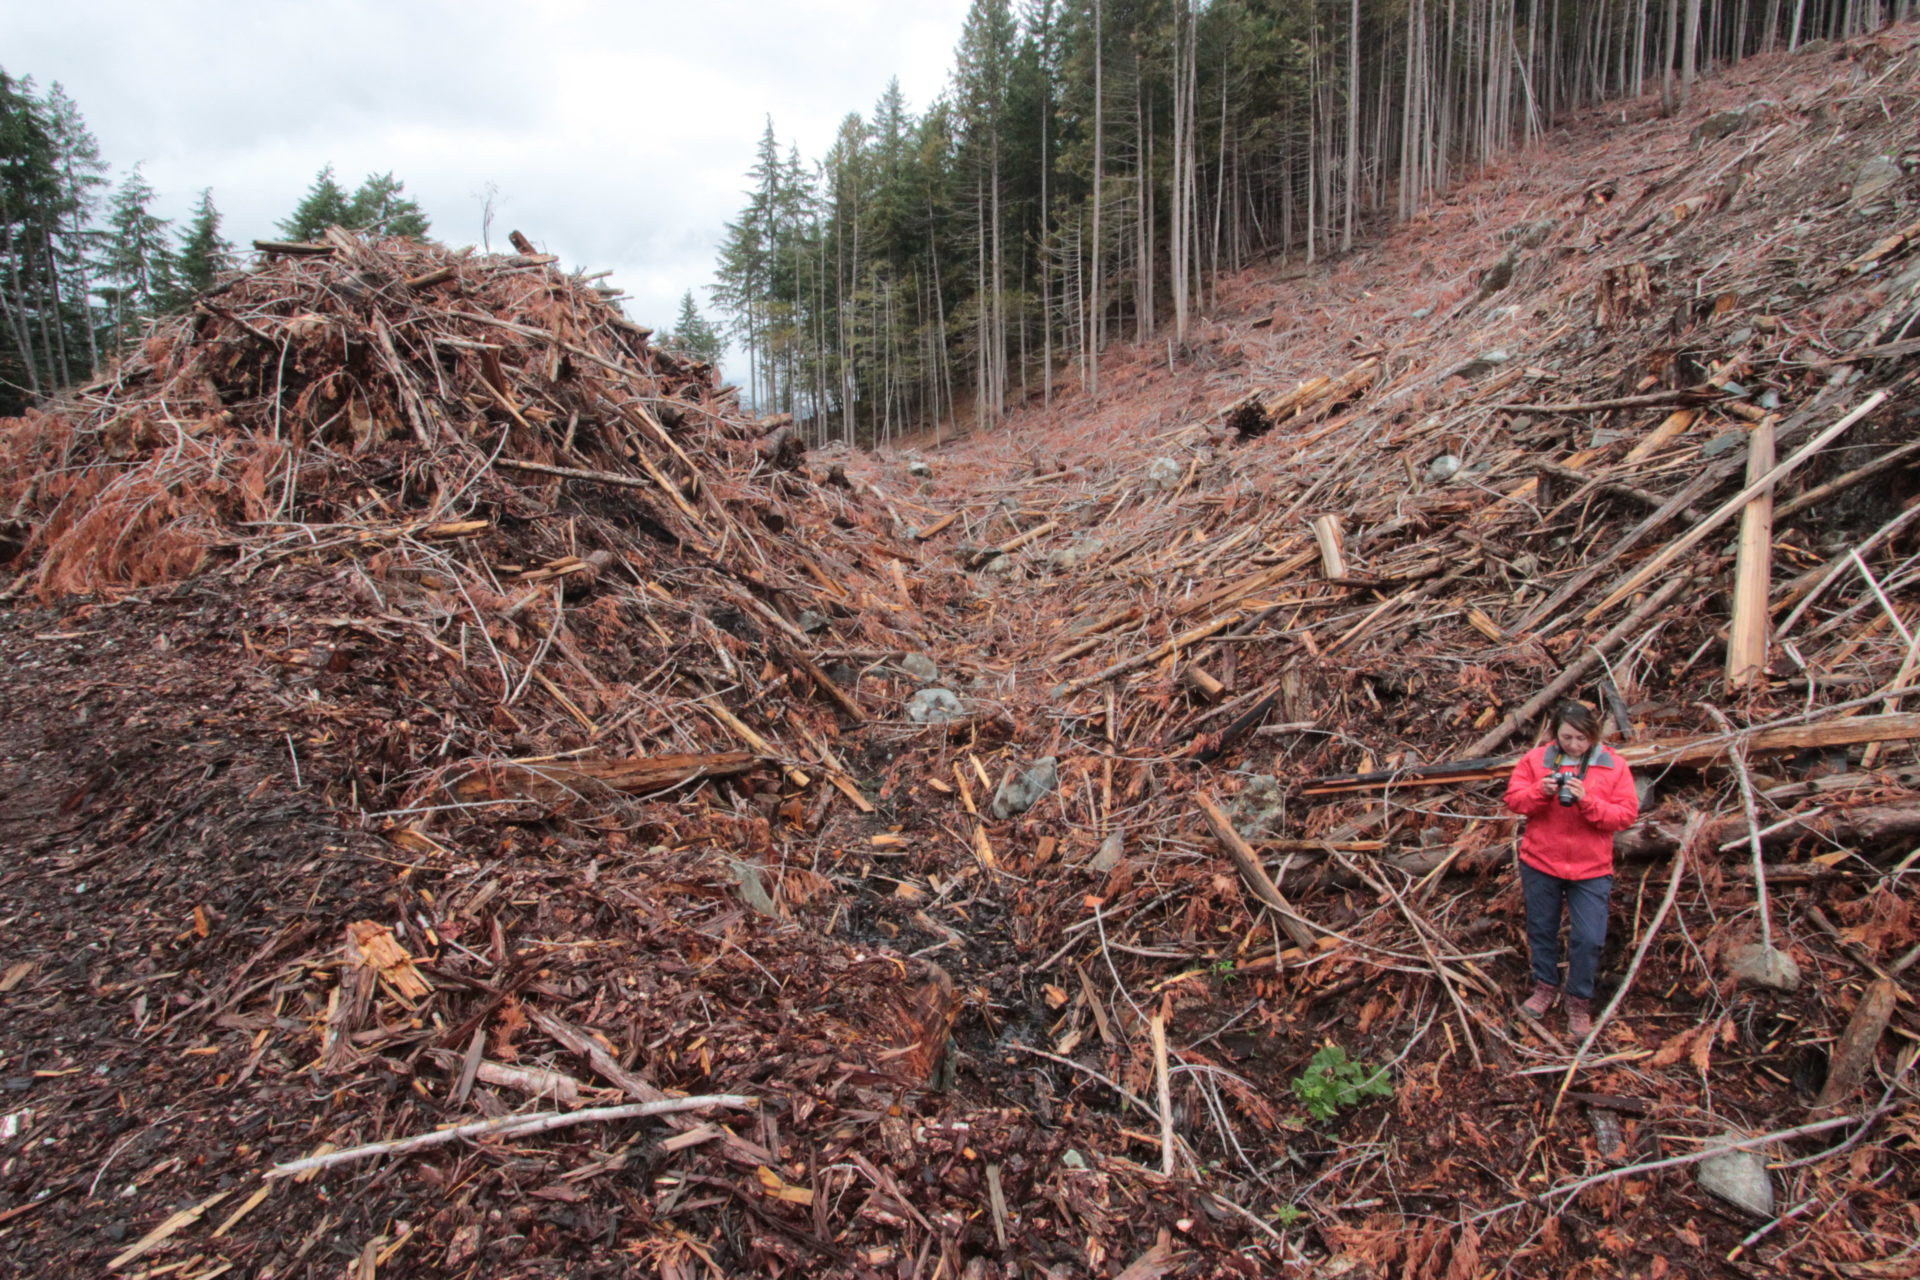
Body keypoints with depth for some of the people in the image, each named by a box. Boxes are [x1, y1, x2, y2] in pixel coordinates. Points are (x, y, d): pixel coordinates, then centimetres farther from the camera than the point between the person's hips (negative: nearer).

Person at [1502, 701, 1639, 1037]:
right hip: (1540, 862, 1)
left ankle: (1579, 1000, 19)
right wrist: (1541, 791, -21)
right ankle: (1545, 986, 36)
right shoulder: (1536, 759, -3)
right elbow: (1513, 799, -3)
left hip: (1591, 870, -1)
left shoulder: (1613, 766, -5)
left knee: (1589, 939, -2)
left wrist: (1587, 801, -24)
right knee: (1541, 929, 15)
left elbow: (1626, 815, -10)